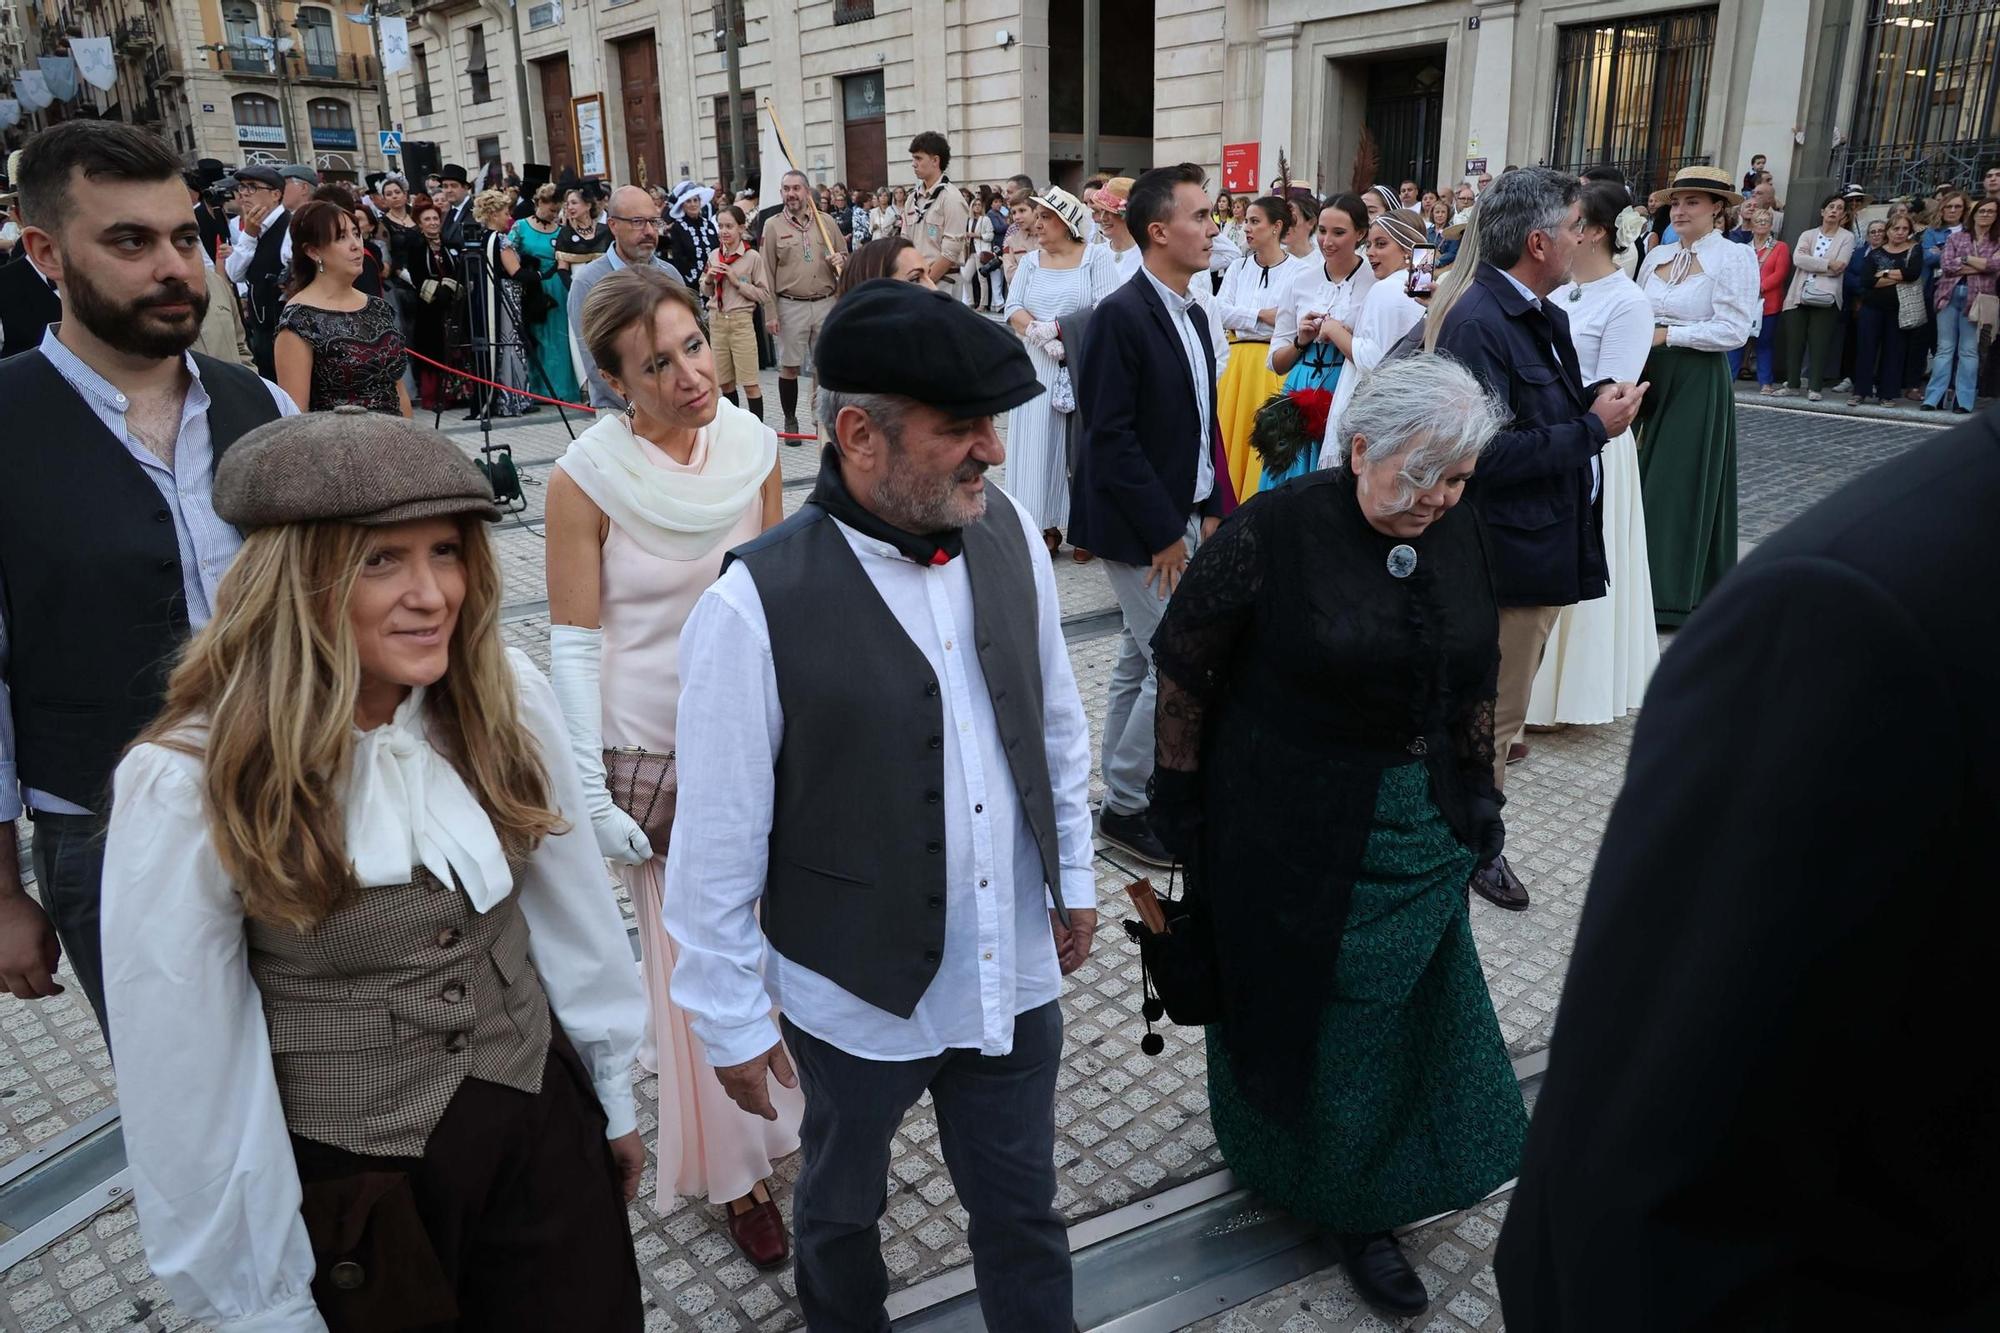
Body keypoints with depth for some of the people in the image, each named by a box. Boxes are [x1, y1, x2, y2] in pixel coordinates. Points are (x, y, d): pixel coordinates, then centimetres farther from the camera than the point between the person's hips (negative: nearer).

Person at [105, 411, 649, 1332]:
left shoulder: (506, 695, -11)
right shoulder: (189, 786, -21)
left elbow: (571, 904, -1)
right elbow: (190, 1075, -13)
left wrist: (614, 1093, 9)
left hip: (543, 1127, 3)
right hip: (350, 1189, -3)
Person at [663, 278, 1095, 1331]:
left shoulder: (1007, 533, -9)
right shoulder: (757, 603, -24)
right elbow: (718, 838, -15)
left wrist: (1073, 876, 12)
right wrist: (730, 1019, -6)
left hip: (1016, 975, 3)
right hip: (859, 995, -3)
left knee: (1022, 1213, 22)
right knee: (841, 1206, 26)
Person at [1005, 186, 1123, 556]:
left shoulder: (1097, 257, -1)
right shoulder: (1030, 261, 10)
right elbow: (1013, 309, -1)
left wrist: (1054, 328, -13)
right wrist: (1043, 337, -17)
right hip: (1038, 367, 3)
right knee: (1039, 441, 1)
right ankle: (1047, 525, 7)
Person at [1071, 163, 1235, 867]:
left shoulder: (1193, 314, 9)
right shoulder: (1122, 315, -17)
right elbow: (1110, 435, -20)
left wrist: (1212, 511, 7)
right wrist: (1164, 533, -17)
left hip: (1181, 517, 9)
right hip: (1140, 525, -9)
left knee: (1139, 662, 15)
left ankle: (1122, 799, 28)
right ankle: (1125, 804, 11)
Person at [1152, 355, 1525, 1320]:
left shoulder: (1459, 538, -2)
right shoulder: (1273, 533, -19)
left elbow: (1472, 683, 10)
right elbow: (1182, 664, -12)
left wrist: (1477, 792, 12)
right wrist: (1178, 790, -8)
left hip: (1421, 833, 6)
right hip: (1292, 834, -5)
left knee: (1402, 1007, 18)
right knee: (1302, 1002, 12)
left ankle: (1363, 1202, 42)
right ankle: (1283, 1156, 39)